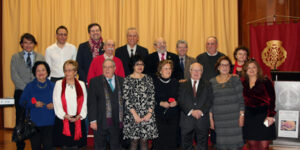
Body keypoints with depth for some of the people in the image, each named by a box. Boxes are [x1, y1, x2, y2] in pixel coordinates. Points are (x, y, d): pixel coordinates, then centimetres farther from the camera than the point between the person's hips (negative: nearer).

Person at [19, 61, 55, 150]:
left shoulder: (52, 86, 6)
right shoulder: (30, 86, 4)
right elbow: (22, 102, 1)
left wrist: (54, 105, -11)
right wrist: (33, 104, -14)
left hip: (49, 123, 0)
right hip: (34, 122, 0)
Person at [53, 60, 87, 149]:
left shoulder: (81, 84, 8)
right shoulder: (59, 84, 3)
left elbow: (84, 103, 4)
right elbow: (56, 103, -3)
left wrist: (80, 116, -10)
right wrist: (65, 116, -12)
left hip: (78, 120, 1)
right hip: (63, 120, -1)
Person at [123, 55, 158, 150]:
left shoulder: (148, 79, 11)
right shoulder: (127, 80, 2)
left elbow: (152, 97, 6)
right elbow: (126, 99, -4)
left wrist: (150, 113, -5)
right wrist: (135, 114, -10)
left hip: (147, 115, 2)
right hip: (132, 114, -2)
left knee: (144, 140, 4)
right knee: (134, 140, 0)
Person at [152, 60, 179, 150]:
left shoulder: (175, 82, 11)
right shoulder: (154, 82, 0)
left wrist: (176, 102, -5)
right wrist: (161, 103, -15)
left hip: (173, 116, 3)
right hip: (159, 115, -3)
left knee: (172, 140, 1)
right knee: (159, 140, -5)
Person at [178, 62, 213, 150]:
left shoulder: (207, 85, 12)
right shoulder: (183, 85, 10)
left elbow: (210, 100, 1)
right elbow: (181, 101, 0)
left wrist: (201, 111, -13)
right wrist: (191, 111, -13)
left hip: (202, 120, 0)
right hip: (187, 121, 0)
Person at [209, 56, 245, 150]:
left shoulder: (236, 80, 3)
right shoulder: (212, 82, 8)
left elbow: (241, 99, 2)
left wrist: (241, 115, -5)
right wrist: (211, 118, 4)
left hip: (234, 118, -1)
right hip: (219, 119, 1)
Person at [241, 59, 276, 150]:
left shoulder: (265, 82, -2)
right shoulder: (243, 84, 9)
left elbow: (271, 99, -6)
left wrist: (271, 115, -14)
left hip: (263, 116, -3)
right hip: (249, 117, 4)